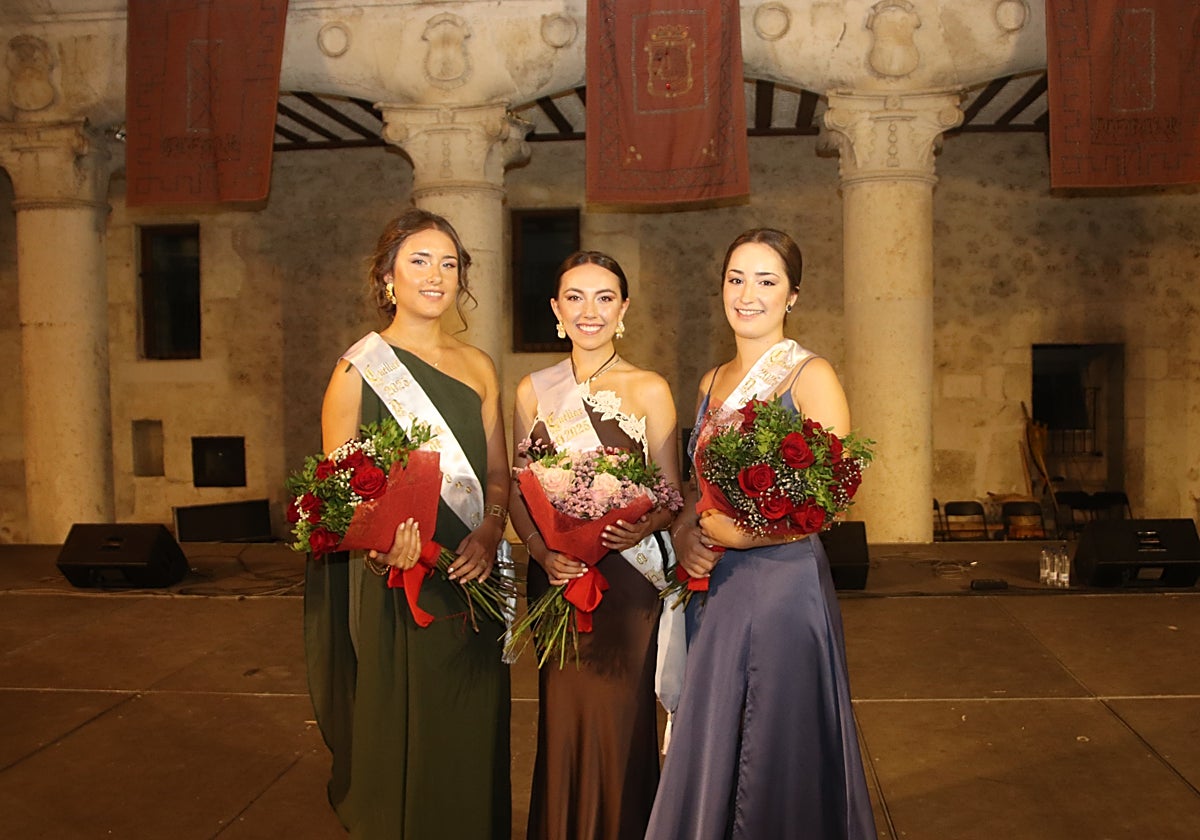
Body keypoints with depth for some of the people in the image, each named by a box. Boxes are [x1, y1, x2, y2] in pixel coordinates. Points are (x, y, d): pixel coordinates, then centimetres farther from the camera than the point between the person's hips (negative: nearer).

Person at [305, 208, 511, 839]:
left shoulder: (478, 368, 11)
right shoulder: (359, 370, -3)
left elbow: (498, 473, 11)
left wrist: (489, 532, -8)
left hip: (470, 583, 4)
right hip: (394, 586, -4)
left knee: (471, 740, 11)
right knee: (401, 744, 3)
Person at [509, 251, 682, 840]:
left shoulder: (649, 390, 0)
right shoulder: (533, 392, 7)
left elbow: (670, 495, 0)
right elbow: (518, 492, 6)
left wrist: (641, 527, -21)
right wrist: (543, 551, -11)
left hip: (628, 575, -2)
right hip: (555, 576, 2)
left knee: (621, 718, 2)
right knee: (563, 718, 8)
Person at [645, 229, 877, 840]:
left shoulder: (810, 376, -8)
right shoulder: (713, 382, 13)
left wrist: (740, 531, -24)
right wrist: (684, 533, 0)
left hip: (783, 579, -6)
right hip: (714, 585, 6)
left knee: (779, 754, 5)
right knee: (709, 749, 16)